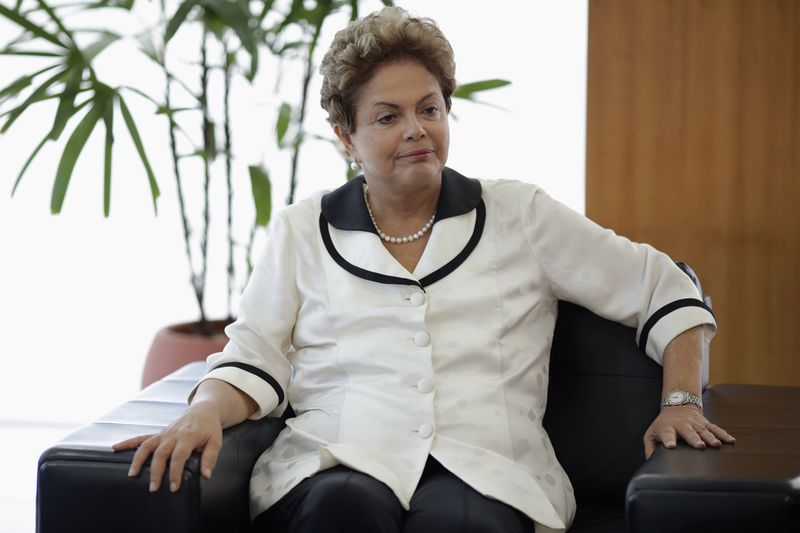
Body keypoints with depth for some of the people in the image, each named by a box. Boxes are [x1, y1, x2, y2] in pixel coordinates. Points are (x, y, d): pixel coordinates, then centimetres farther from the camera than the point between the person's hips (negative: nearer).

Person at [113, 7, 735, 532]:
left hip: (484, 468, -1)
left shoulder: (517, 215, 17)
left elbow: (664, 289, 19)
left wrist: (681, 401, 6)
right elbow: (253, 357, 11)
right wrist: (205, 414, -10)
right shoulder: (303, 231, 19)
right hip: (338, 462, 1)